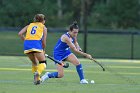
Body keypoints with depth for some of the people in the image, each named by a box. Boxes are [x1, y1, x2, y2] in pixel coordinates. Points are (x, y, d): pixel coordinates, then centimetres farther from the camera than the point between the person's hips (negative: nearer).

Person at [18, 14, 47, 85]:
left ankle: (37, 78, 22)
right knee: (43, 62, 5)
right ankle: (37, 73, -25)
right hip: (36, 44, -4)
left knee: (34, 62, 24)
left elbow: (20, 34, 12)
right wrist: (43, 50, 21)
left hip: (27, 43, 4)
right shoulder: (43, 27, 17)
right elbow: (43, 41, 9)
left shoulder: (29, 25, 26)